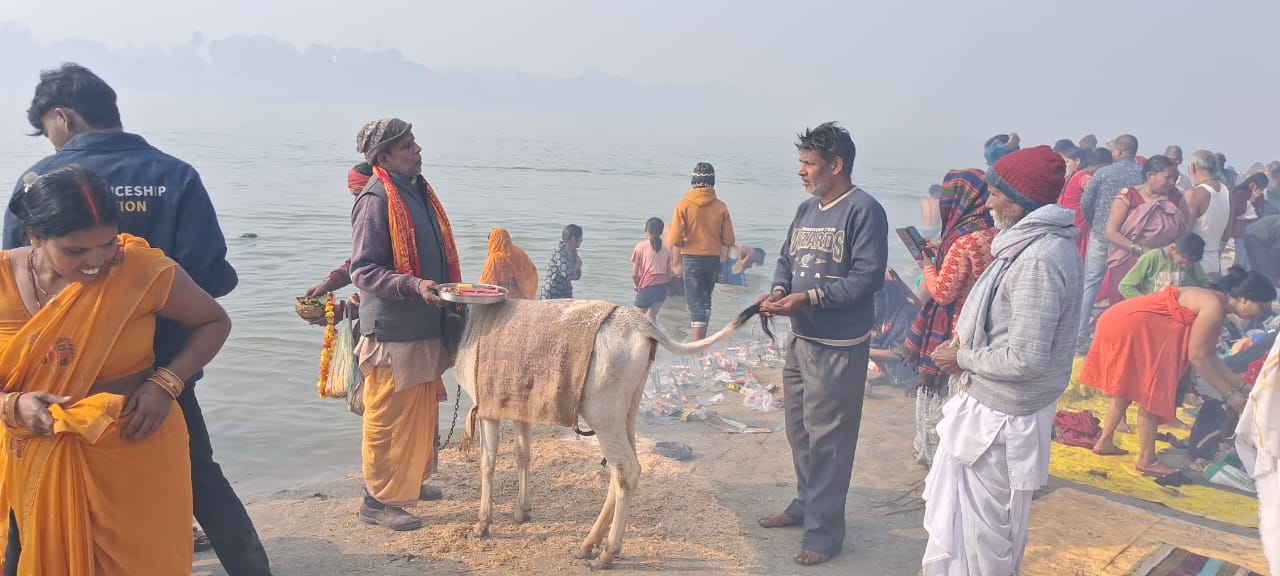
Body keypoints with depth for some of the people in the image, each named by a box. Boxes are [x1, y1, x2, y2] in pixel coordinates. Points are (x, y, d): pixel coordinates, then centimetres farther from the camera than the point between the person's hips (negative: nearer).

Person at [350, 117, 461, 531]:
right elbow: (362, 271, -18)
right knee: (388, 417, 1)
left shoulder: (419, 191, 11)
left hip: (427, 327, 9)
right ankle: (378, 500, 12)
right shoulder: (377, 200, -15)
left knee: (422, 412, 19)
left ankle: (410, 480, 35)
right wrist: (414, 286, -28)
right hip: (392, 330, -9)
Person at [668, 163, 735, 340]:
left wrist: (676, 263, 5)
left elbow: (675, 239, -9)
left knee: (695, 303, -1)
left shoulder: (684, 205, -8)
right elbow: (729, 240, 0)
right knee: (705, 299, 20)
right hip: (713, 259, 3)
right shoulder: (721, 207, -3)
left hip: (691, 259, -3)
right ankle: (702, 340, 28)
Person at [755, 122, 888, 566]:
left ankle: (824, 531, 9)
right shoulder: (806, 209, 10)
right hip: (800, 339, 9)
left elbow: (868, 276, -21)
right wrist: (778, 290, -8)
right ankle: (806, 504, 37)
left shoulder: (864, 210, -15)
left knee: (827, 440, -2)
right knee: (799, 430, 19)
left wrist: (807, 297, -25)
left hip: (839, 346, -8)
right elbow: (786, 258, 14)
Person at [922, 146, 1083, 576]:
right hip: (991, 407, 10)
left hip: (1000, 419, -10)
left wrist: (962, 358, -13)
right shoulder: (1035, 243, 7)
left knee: (981, 539, 7)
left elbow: (1025, 359, -27)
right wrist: (969, 340, 6)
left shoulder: (1039, 260, -25)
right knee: (956, 520, 24)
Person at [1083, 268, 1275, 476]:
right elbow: (1197, 358, -13)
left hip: (1123, 322, 10)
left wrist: (1240, 386, 21)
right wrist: (1229, 394, -7)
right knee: (1151, 393, -1)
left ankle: (1105, 442, 28)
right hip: (1131, 327, -10)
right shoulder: (1214, 307, -13)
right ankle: (1146, 460, 7)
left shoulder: (1213, 303, 15)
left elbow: (1209, 355, 20)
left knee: (1127, 388, 21)